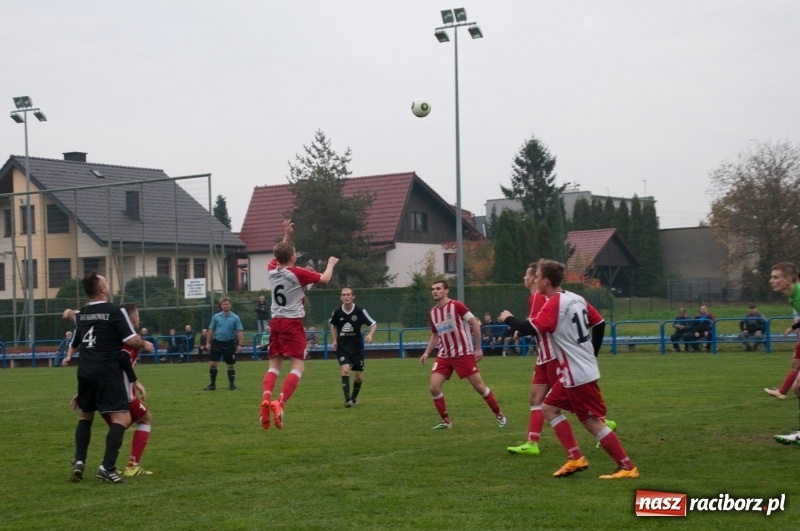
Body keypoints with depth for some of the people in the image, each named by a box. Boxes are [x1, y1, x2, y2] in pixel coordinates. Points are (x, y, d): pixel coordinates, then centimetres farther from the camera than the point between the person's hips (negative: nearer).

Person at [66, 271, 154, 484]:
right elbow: (131, 340, -13)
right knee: (122, 418, -4)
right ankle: (107, 467, -16)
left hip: (85, 373, 6)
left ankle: (79, 462, 9)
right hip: (108, 374, -6)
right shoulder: (115, 311, -8)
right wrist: (145, 344, 8)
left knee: (85, 417, 23)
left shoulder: (80, 315, 11)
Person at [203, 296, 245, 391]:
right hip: (217, 343, 2)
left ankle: (231, 384, 15)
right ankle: (212, 384, 6)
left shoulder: (235, 318, -3)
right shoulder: (216, 317, 4)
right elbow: (211, 330, 9)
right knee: (213, 363, -3)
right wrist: (208, 342, 4)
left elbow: (240, 332, -5)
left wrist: (240, 345, -13)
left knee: (231, 365, 4)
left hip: (229, 344, -2)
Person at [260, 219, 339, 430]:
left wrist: (286, 236, 32)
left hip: (276, 322, 6)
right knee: (298, 366, -6)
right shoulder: (298, 273, -9)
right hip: (293, 323, -6)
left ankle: (266, 398, -17)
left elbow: (279, 255, 29)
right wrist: (331, 264, 18)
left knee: (274, 365, 9)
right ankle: (280, 403, -26)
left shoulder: (272, 270, 6)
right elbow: (325, 279, 0)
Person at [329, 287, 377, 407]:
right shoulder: (337, 312, -6)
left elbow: (374, 324, -4)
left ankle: (354, 398, 29)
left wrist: (370, 334, -23)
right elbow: (333, 326, 15)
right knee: (345, 370, -22)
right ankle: (347, 399, -22)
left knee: (359, 376, 4)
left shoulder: (360, 311, -11)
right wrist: (335, 341, 6)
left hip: (357, 347, 1)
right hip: (342, 347, -1)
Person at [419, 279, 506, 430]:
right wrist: (426, 352, 7)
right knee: (434, 387, -9)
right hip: (444, 355, 5)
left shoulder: (456, 306, -13)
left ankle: (499, 415, 16)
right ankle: (446, 421, 6)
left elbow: (475, 323, -10)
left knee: (479, 386, -2)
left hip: (464, 354, -5)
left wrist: (478, 348, -11)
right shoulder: (432, 313, 6)